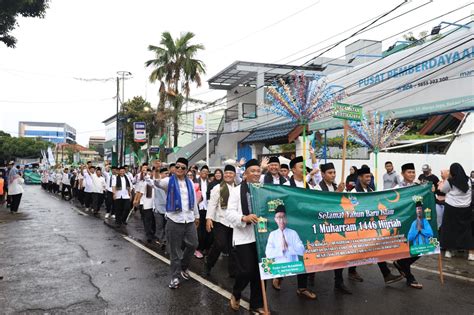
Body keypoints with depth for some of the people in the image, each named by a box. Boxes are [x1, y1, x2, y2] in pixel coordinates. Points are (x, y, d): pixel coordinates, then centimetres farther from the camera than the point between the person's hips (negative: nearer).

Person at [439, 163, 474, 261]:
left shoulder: (450, 182, -12)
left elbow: (442, 189, 4)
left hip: (451, 208, -3)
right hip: (466, 209, 3)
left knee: (450, 228, 9)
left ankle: (449, 251, 17)